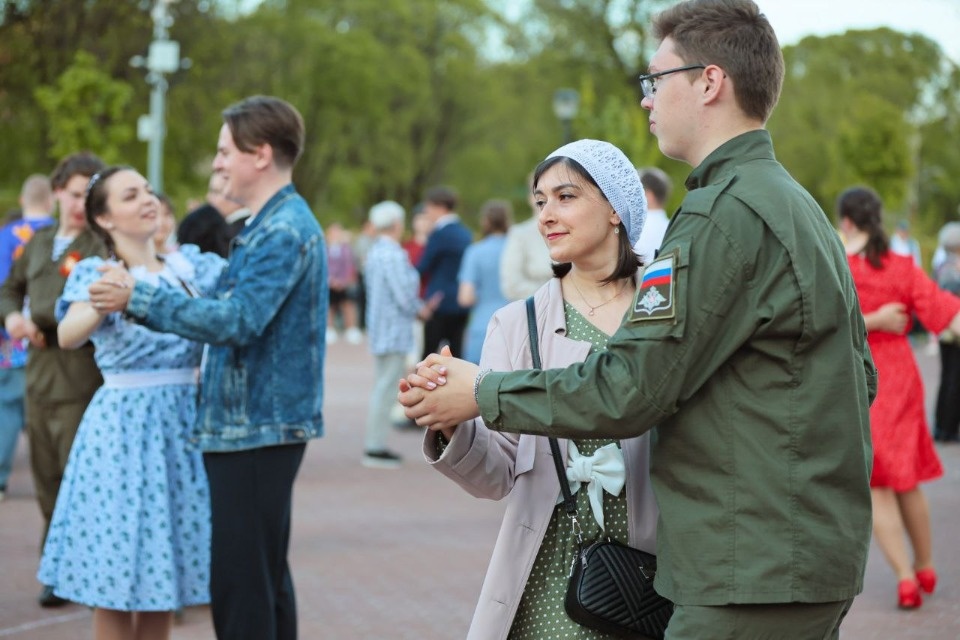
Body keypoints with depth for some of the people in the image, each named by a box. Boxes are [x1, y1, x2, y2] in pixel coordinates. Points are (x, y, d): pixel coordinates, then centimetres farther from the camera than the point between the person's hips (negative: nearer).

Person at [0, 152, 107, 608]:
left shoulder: (102, 246, -8)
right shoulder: (39, 241, 15)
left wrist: (38, 320, -18)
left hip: (79, 378, -7)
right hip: (38, 376, 7)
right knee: (47, 482, 13)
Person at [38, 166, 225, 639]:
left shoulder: (190, 263, 8)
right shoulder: (94, 272, -6)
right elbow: (68, 335, -25)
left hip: (182, 418, 4)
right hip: (123, 422, -4)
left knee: (163, 567, 11)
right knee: (117, 573, 0)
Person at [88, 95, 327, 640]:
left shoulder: (283, 232, -17)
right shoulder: (274, 225, 16)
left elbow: (237, 321, -26)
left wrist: (139, 299, -20)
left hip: (254, 429, -11)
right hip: (262, 425, 11)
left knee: (240, 584, -8)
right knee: (266, 575, 16)